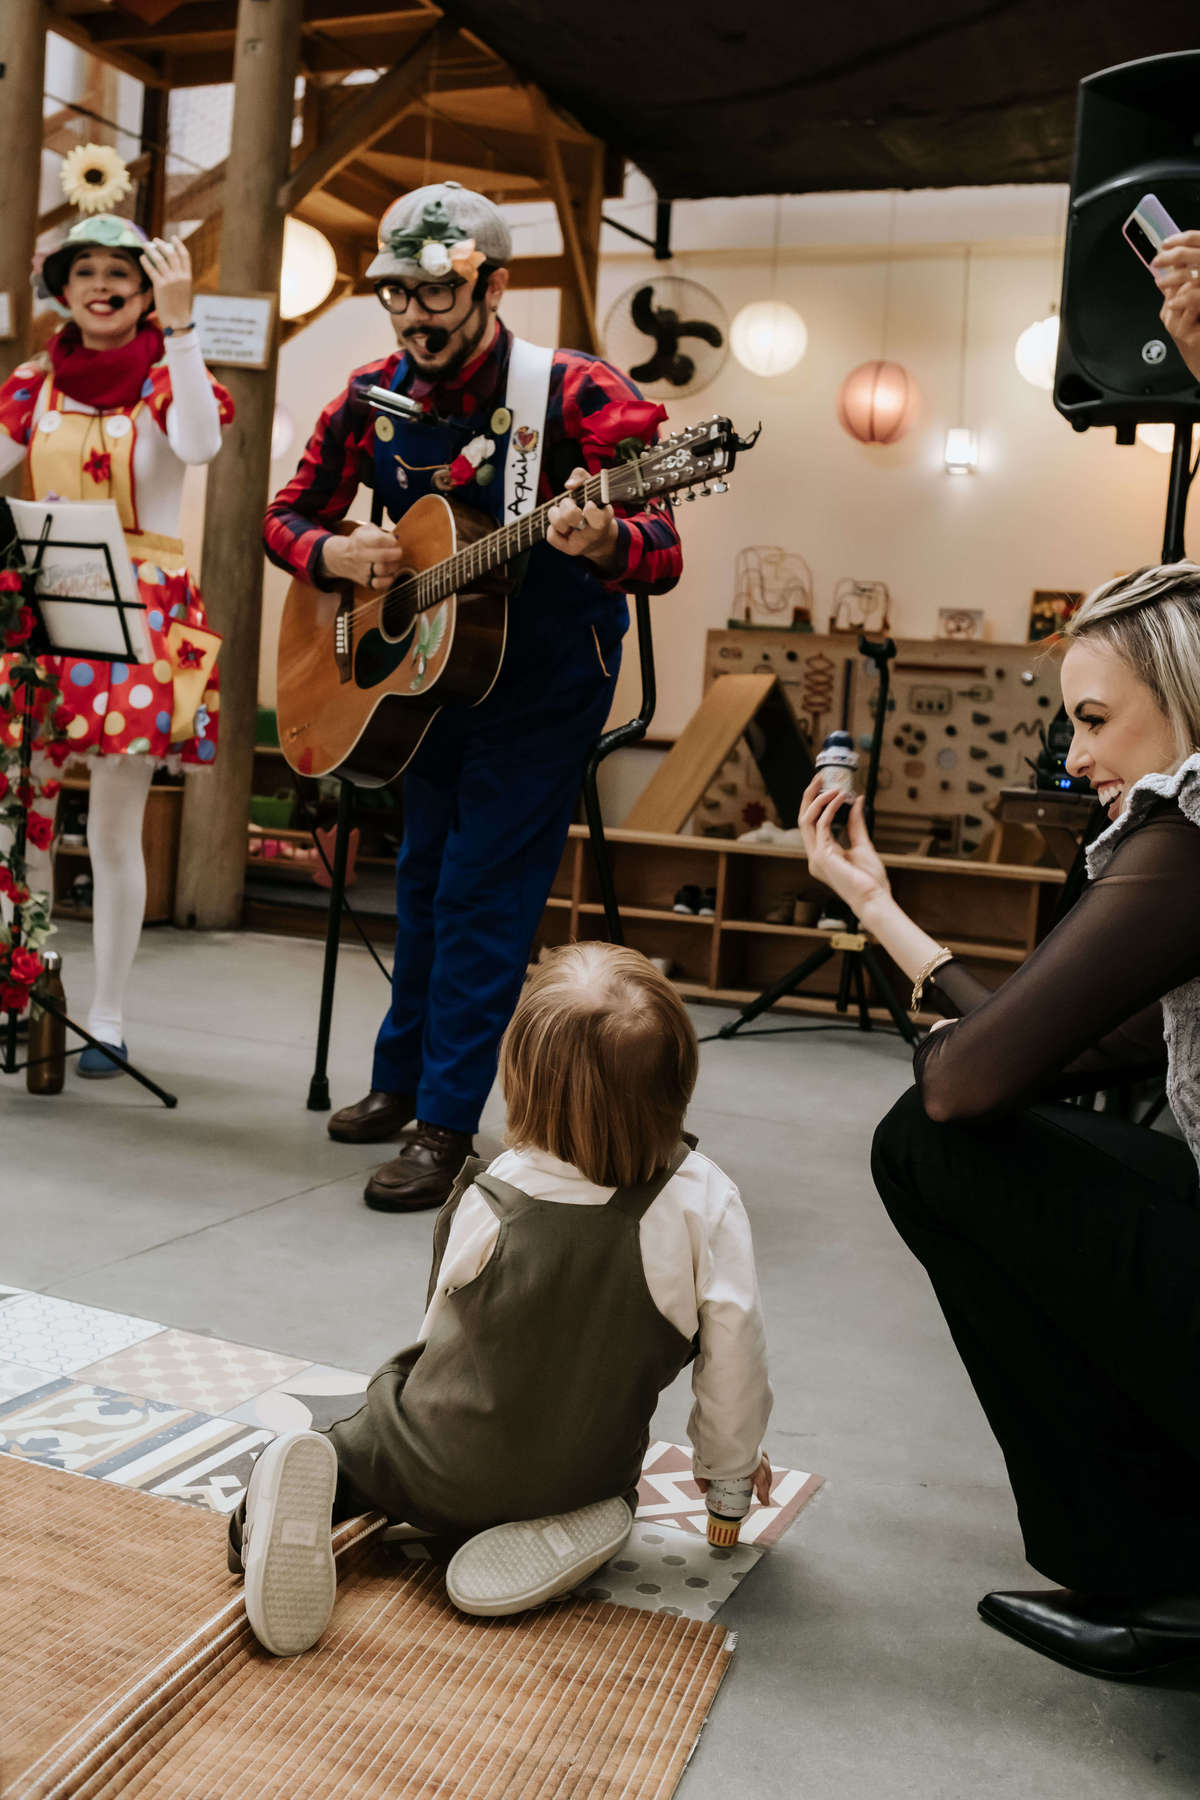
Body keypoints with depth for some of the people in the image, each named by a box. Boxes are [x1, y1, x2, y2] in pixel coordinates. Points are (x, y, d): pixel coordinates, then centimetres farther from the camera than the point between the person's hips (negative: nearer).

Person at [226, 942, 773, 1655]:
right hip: (579, 1477, 2)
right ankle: (575, 1524, 1)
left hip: (439, 1470, -1)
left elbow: (443, 1324, -3)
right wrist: (732, 1461, 6)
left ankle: (290, 1495, -6)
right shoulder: (707, 1204, -22)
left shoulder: (485, 1201, -17)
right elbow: (735, 1345, -14)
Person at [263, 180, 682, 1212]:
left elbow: (663, 554, -28)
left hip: (545, 676, -6)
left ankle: (445, 1124, 2)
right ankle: (400, 1081, 32)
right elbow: (288, 515, 6)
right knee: (423, 876, 15)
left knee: (483, 892, -7)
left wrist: (603, 541, -52)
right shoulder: (372, 401, -4)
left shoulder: (575, 398, -21)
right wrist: (334, 554, -17)